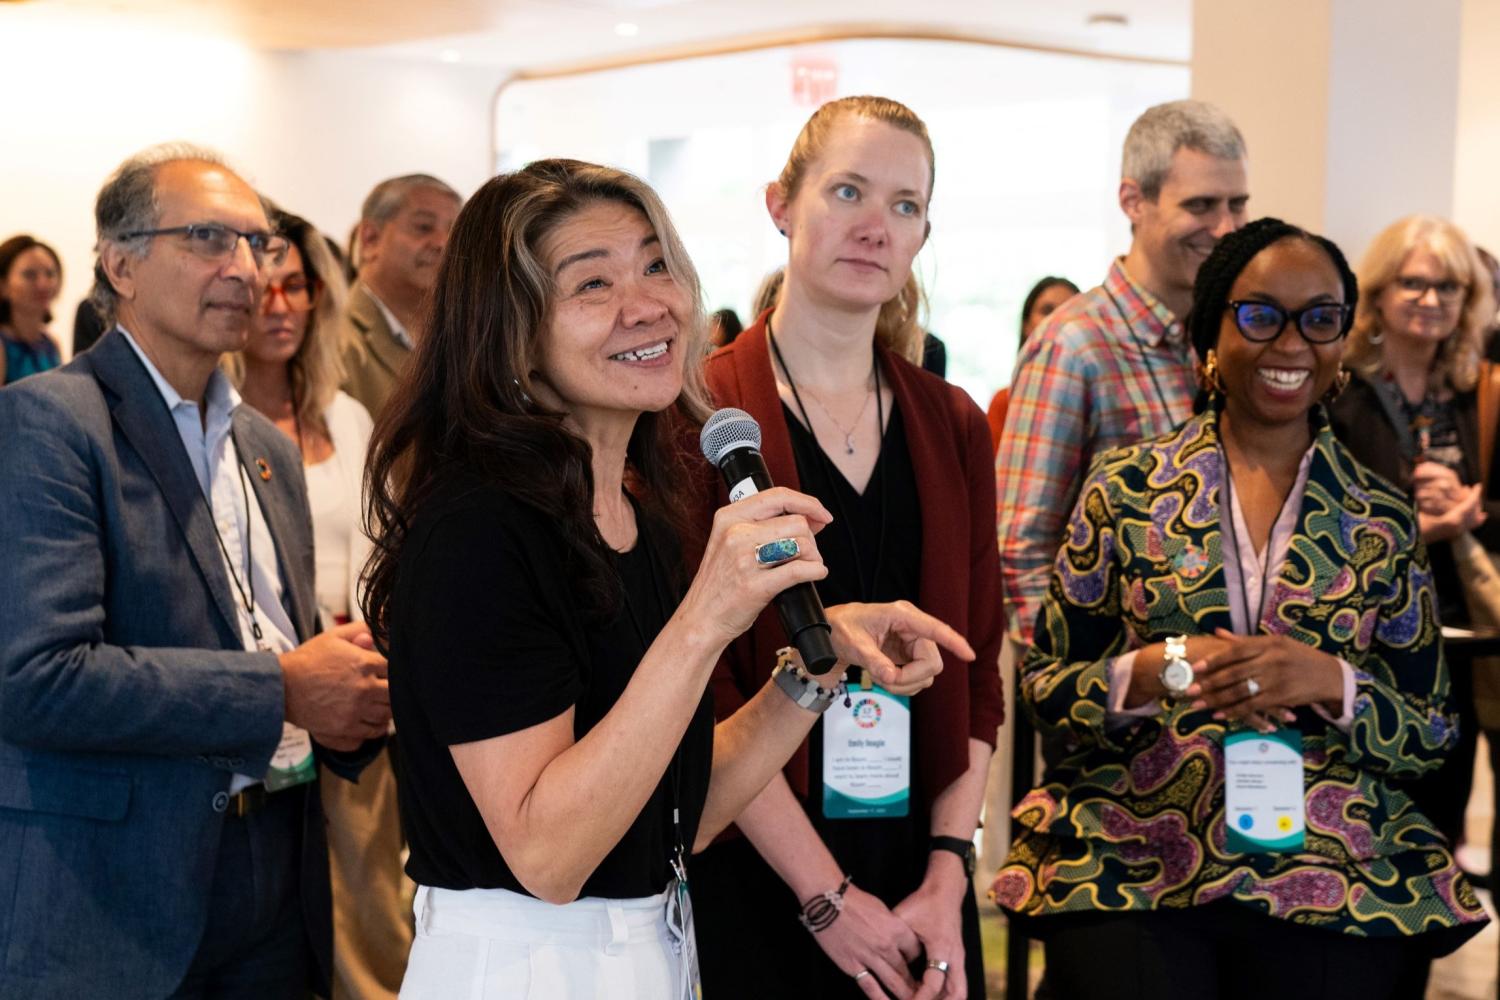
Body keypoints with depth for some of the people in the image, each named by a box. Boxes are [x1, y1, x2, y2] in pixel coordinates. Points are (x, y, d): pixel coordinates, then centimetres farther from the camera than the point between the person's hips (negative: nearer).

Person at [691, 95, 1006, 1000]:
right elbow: (700, 686, -12)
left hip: (918, 887, 4)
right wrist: (827, 895, -13)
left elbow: (976, 671, 5)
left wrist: (948, 874, -5)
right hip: (750, 887, -4)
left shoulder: (953, 427, 7)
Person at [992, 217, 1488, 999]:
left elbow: (1430, 734, 7)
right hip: (1125, 871, -1)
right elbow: (1043, 686, 4)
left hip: (1332, 877, 1)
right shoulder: (1125, 488, 3)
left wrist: (1331, 684, -12)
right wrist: (1154, 672, -14)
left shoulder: (1382, 522, 6)